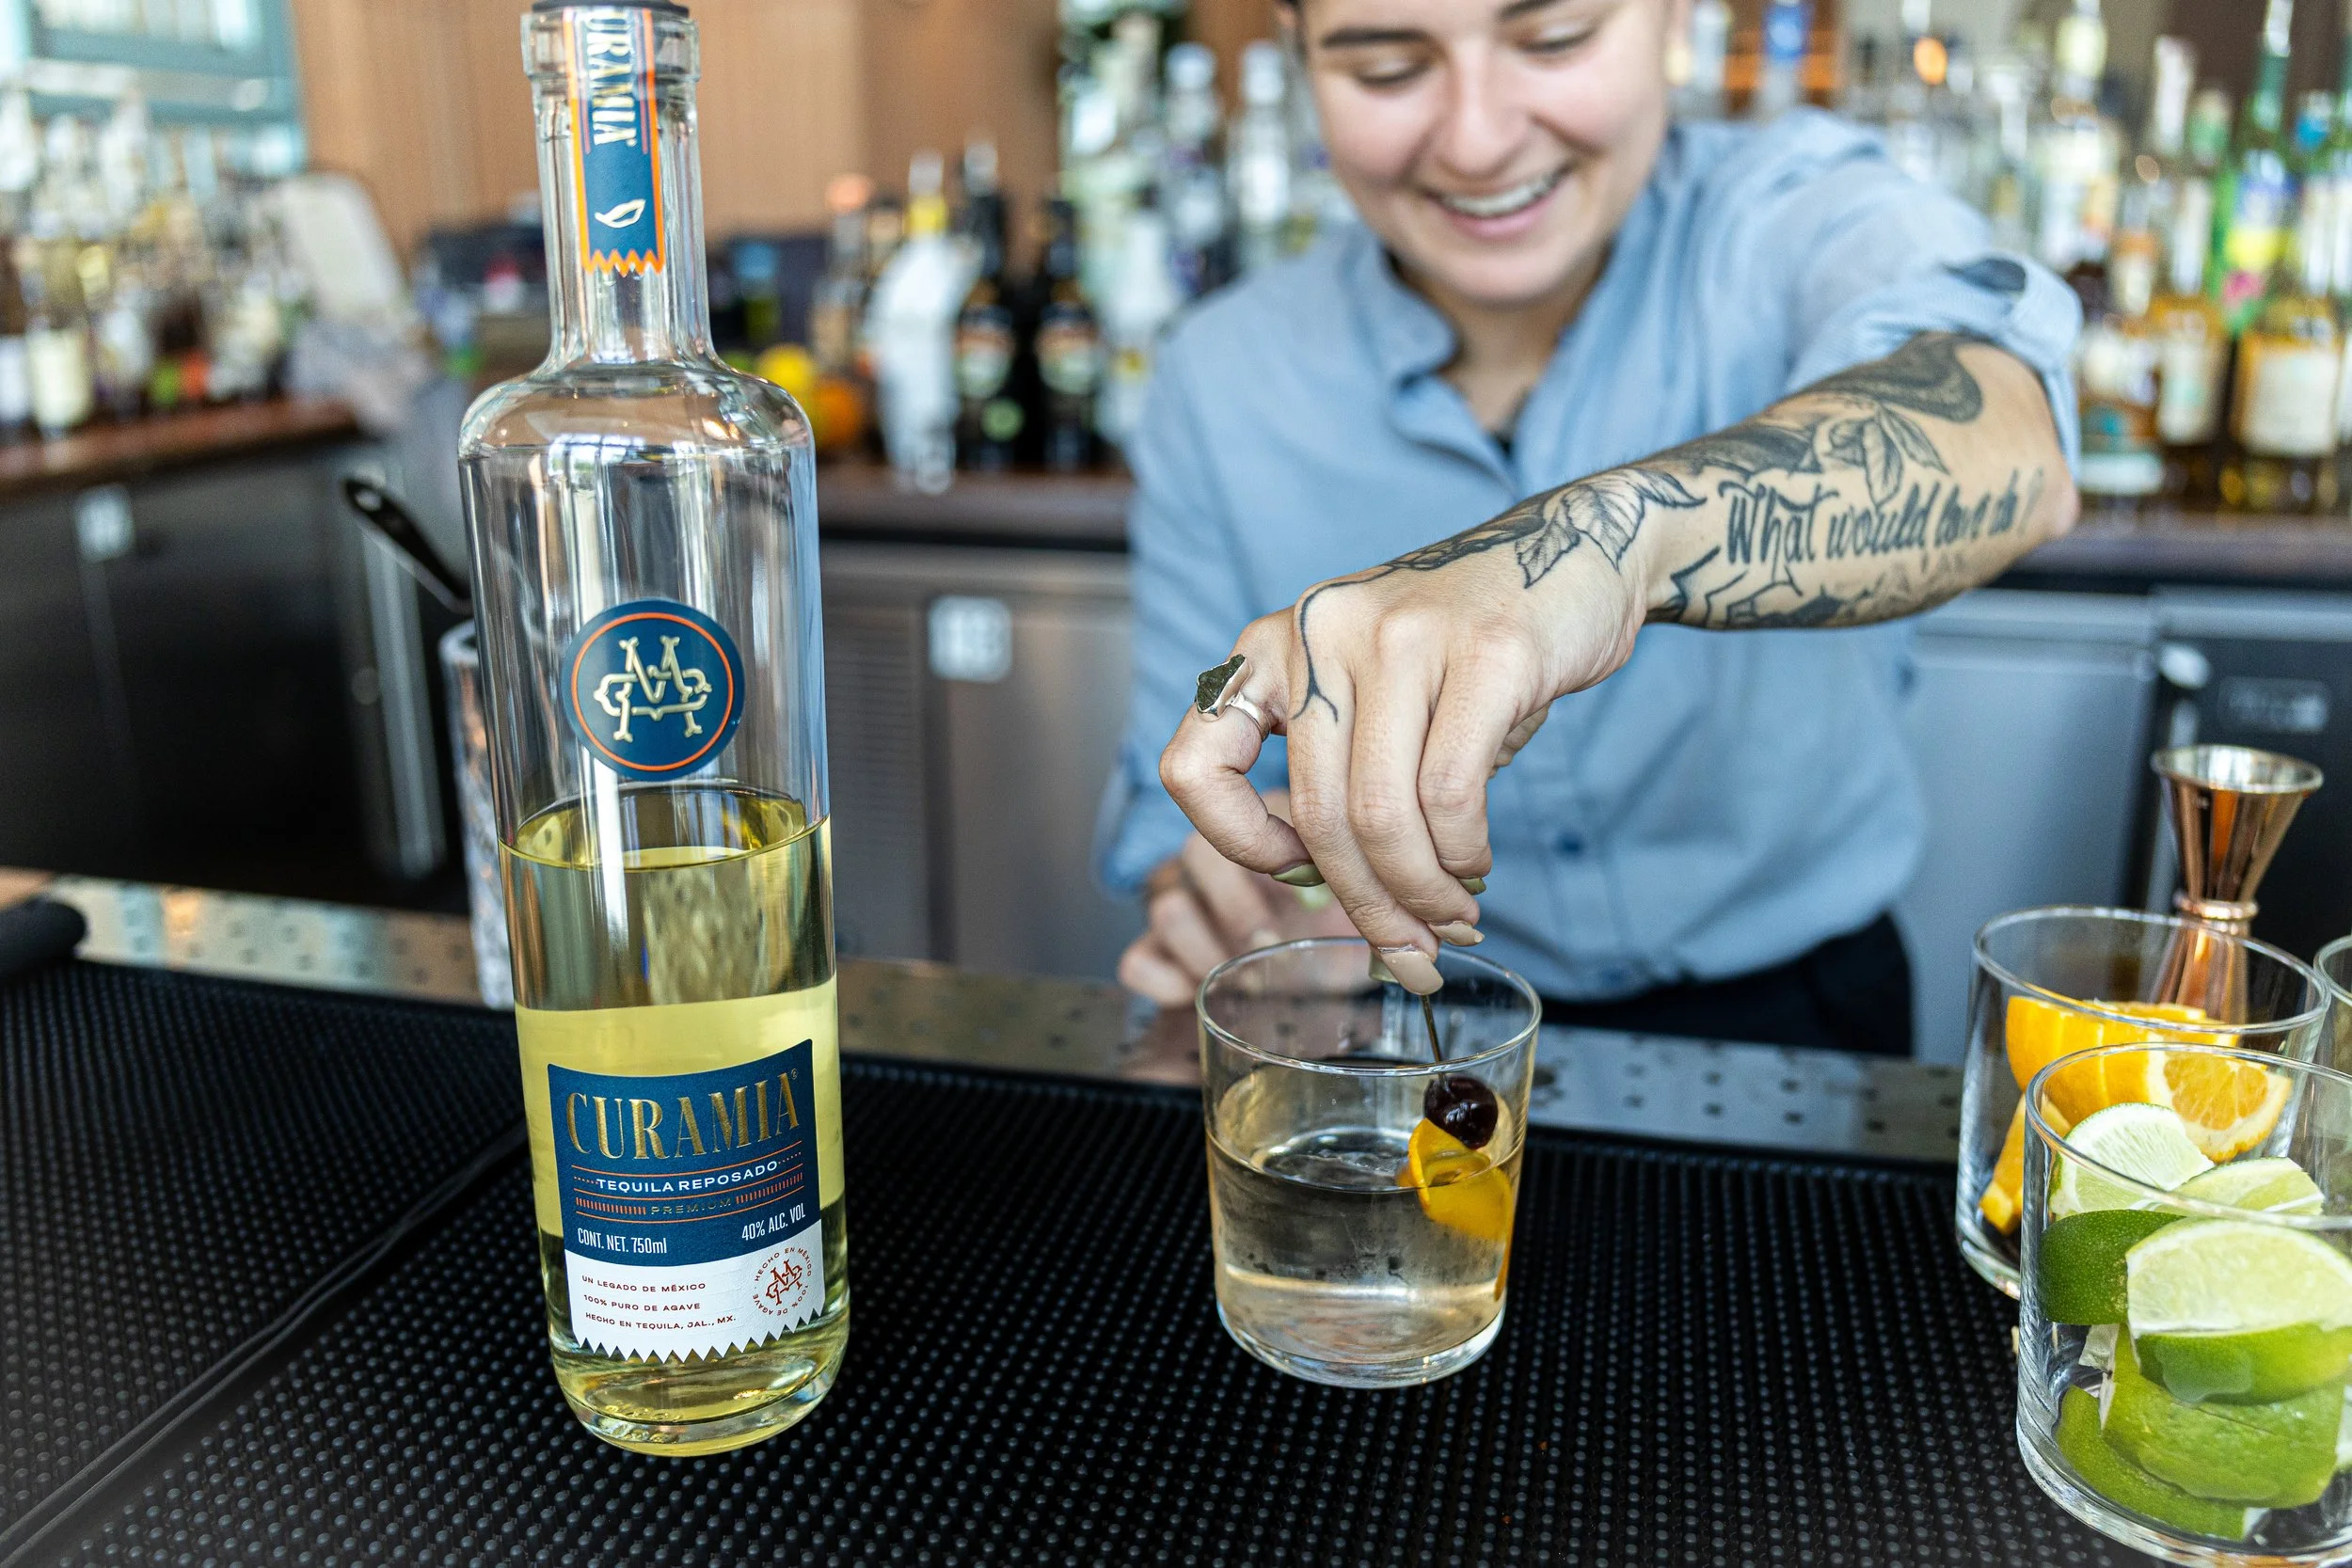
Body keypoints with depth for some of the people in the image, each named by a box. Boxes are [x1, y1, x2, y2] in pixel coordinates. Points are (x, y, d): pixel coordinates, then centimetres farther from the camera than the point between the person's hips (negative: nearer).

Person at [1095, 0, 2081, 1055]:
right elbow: (1180, 786, -2)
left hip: (1786, 1014, -2)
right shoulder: (1221, 380, -8)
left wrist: (1616, 529, -56)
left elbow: (2007, 450, -36)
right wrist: (1208, 885, -25)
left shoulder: (1794, 209, -13)